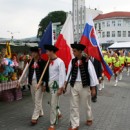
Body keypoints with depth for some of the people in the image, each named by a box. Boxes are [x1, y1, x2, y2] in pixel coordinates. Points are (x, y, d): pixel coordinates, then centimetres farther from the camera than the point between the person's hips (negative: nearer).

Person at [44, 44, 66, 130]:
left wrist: (61, 88, -19)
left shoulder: (60, 62, -16)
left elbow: (62, 75, -18)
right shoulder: (50, 62, 7)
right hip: (51, 84, 7)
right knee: (54, 102, 21)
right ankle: (58, 114, 47)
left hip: (56, 84, -7)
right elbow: (50, 74, 10)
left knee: (53, 104, -3)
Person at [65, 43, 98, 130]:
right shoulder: (72, 61, 2)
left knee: (86, 104, 16)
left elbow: (92, 74, -9)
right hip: (74, 85, 4)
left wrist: (93, 88, -9)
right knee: (74, 106, 6)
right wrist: (65, 84, -1)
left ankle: (90, 119, 41)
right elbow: (69, 73, 4)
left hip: (84, 85, -3)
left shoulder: (87, 61, -11)